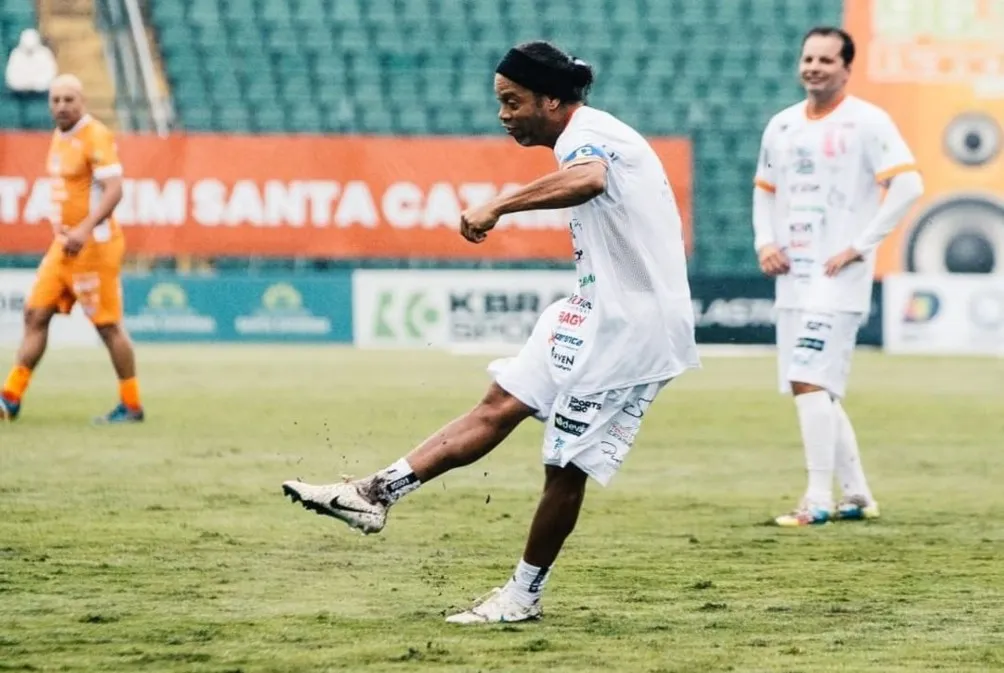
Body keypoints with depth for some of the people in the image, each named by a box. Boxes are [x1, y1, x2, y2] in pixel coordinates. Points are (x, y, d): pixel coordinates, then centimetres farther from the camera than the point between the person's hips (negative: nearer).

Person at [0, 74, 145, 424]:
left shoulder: (96, 137, -15)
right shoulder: (60, 136, 12)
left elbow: (113, 190, -23)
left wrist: (85, 230, -34)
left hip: (94, 245, -9)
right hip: (64, 244, 9)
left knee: (108, 326, -2)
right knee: (35, 314, 4)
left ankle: (131, 406, 7)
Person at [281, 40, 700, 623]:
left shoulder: (587, 133, -18)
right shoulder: (593, 138, 14)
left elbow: (588, 180, -43)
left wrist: (500, 205, -44)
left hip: (629, 328, -10)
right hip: (597, 312, 10)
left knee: (565, 465, -2)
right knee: (501, 405, 3)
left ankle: (525, 595, 11)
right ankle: (379, 493, -1)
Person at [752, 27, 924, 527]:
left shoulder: (867, 122, -8)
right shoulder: (781, 126, 12)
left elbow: (908, 185, -15)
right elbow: (765, 189, 23)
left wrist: (859, 247, -17)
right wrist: (765, 242, 5)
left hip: (839, 277, -8)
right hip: (793, 276, 8)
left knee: (809, 382, -17)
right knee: (816, 391, 10)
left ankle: (818, 501, -13)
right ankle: (858, 496, 20)